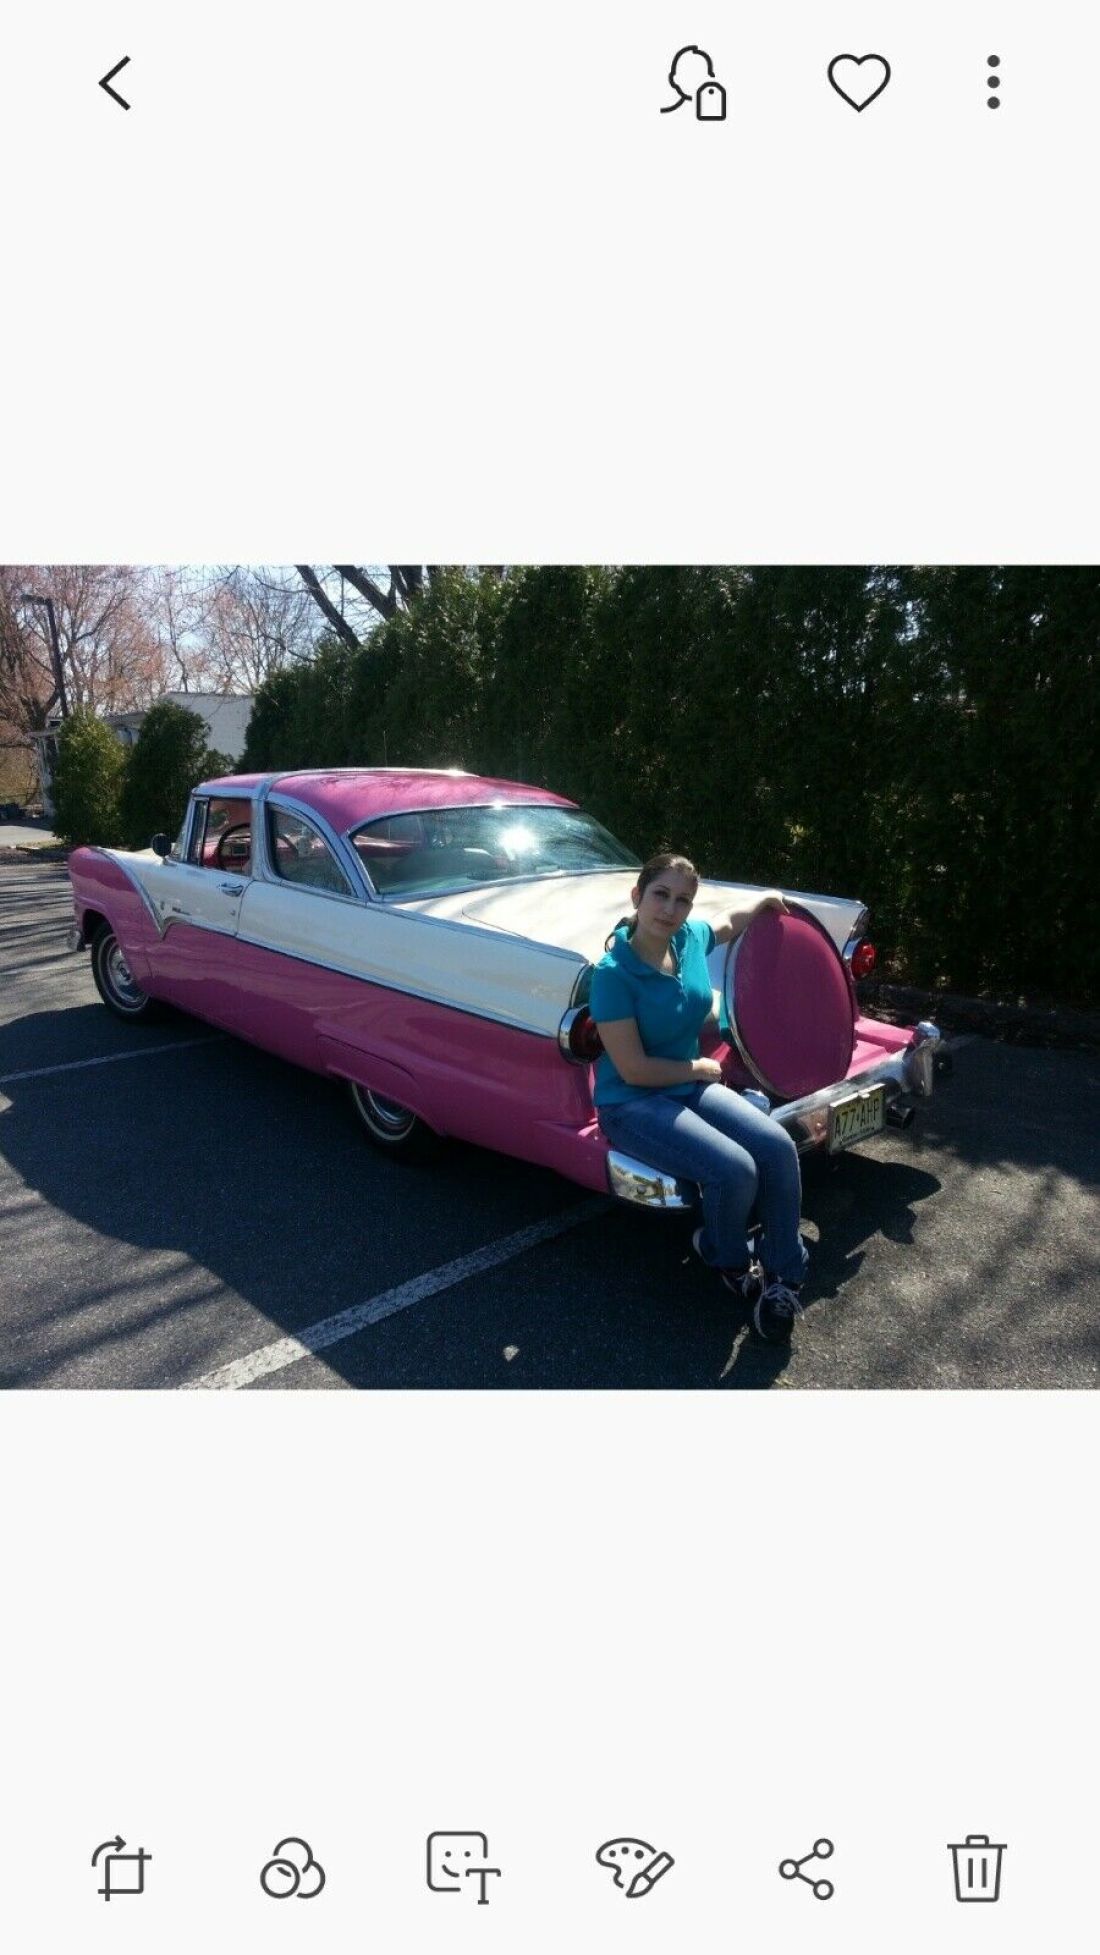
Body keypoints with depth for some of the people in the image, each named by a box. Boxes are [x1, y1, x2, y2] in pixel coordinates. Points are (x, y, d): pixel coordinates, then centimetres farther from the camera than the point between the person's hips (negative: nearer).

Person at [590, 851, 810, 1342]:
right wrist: (701, 1067, -9)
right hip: (631, 1105, -6)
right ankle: (727, 1260, 8)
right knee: (735, 1169, -26)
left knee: (777, 1146, -17)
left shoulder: (690, 937, -1)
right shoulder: (613, 974, -21)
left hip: (691, 1087, 7)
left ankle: (784, 1277, 1)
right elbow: (633, 1069, -20)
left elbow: (729, 925, 26)